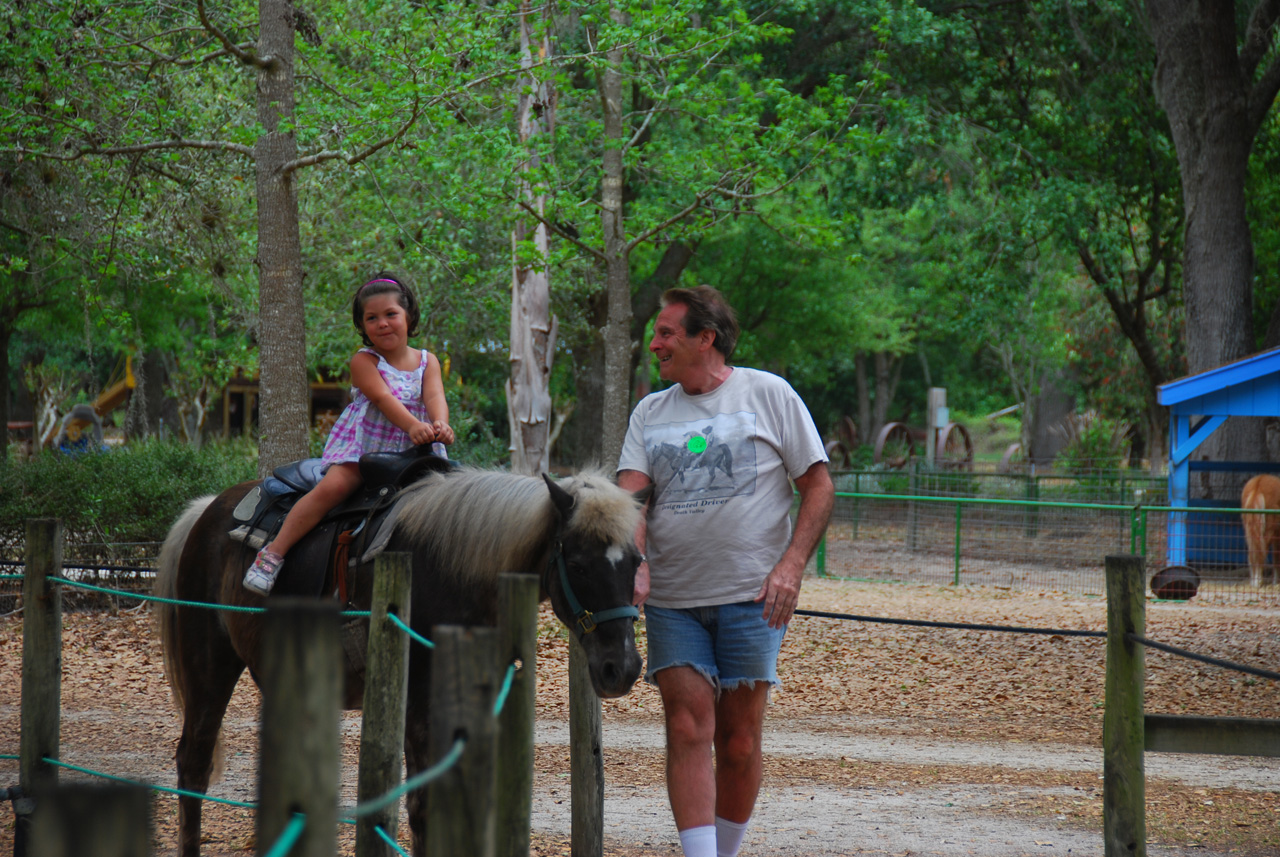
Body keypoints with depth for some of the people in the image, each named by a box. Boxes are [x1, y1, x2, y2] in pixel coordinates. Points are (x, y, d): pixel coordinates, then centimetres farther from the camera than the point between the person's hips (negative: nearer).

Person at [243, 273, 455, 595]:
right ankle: (273, 554, -21)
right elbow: (382, 398, -20)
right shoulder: (363, 361, -3)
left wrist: (440, 425, -35)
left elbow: (434, 396, -11)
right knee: (332, 486, -25)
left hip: (411, 451, 4)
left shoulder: (427, 361, 8)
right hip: (361, 447, -4)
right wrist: (413, 425, -38)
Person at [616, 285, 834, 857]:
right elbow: (631, 495, 1)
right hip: (672, 601, 2)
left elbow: (819, 487, 2)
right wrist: (635, 563, -19)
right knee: (688, 730, -8)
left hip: (750, 596, -2)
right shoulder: (650, 413, 12)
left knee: (739, 741, 1)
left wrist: (791, 565, -12)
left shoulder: (769, 395, 2)